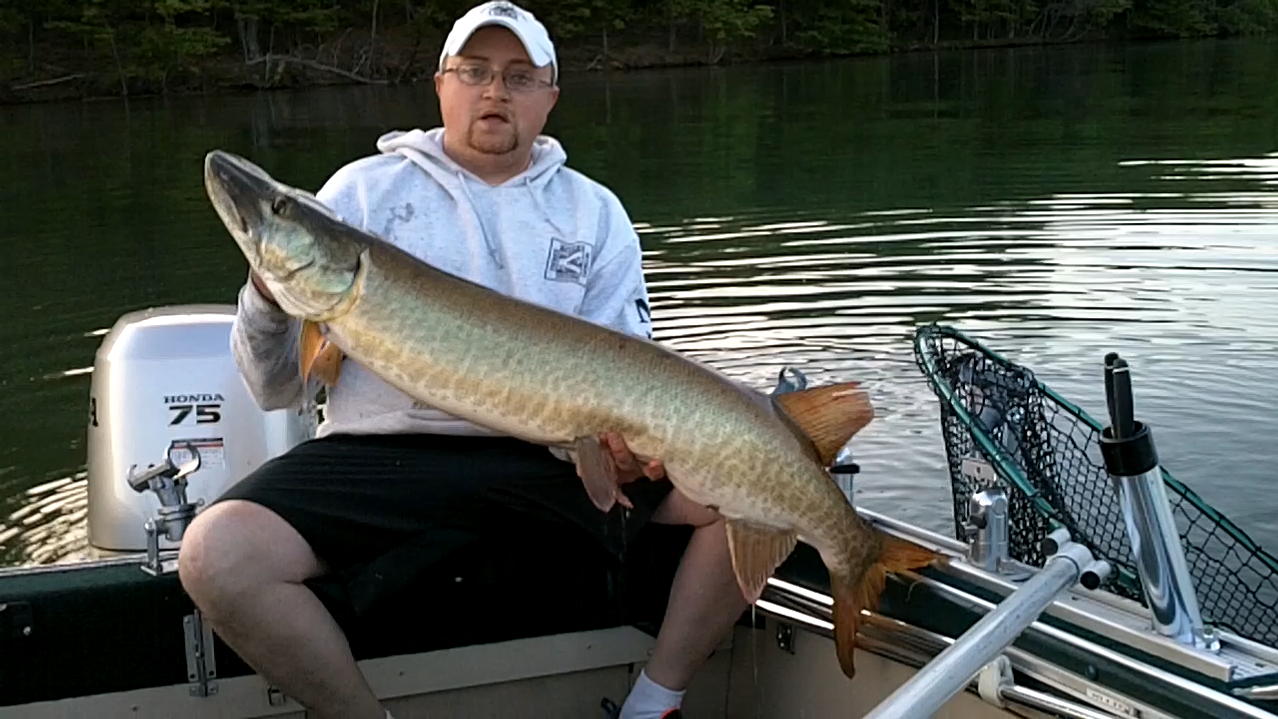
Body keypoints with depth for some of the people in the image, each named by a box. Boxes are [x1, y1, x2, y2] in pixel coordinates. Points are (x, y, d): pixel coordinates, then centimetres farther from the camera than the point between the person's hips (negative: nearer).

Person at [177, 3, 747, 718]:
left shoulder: (595, 213, 14)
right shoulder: (364, 189, 9)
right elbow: (279, 387, 7)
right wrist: (269, 296, -15)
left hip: (555, 455, 2)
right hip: (385, 451, -1)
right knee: (218, 555, -26)